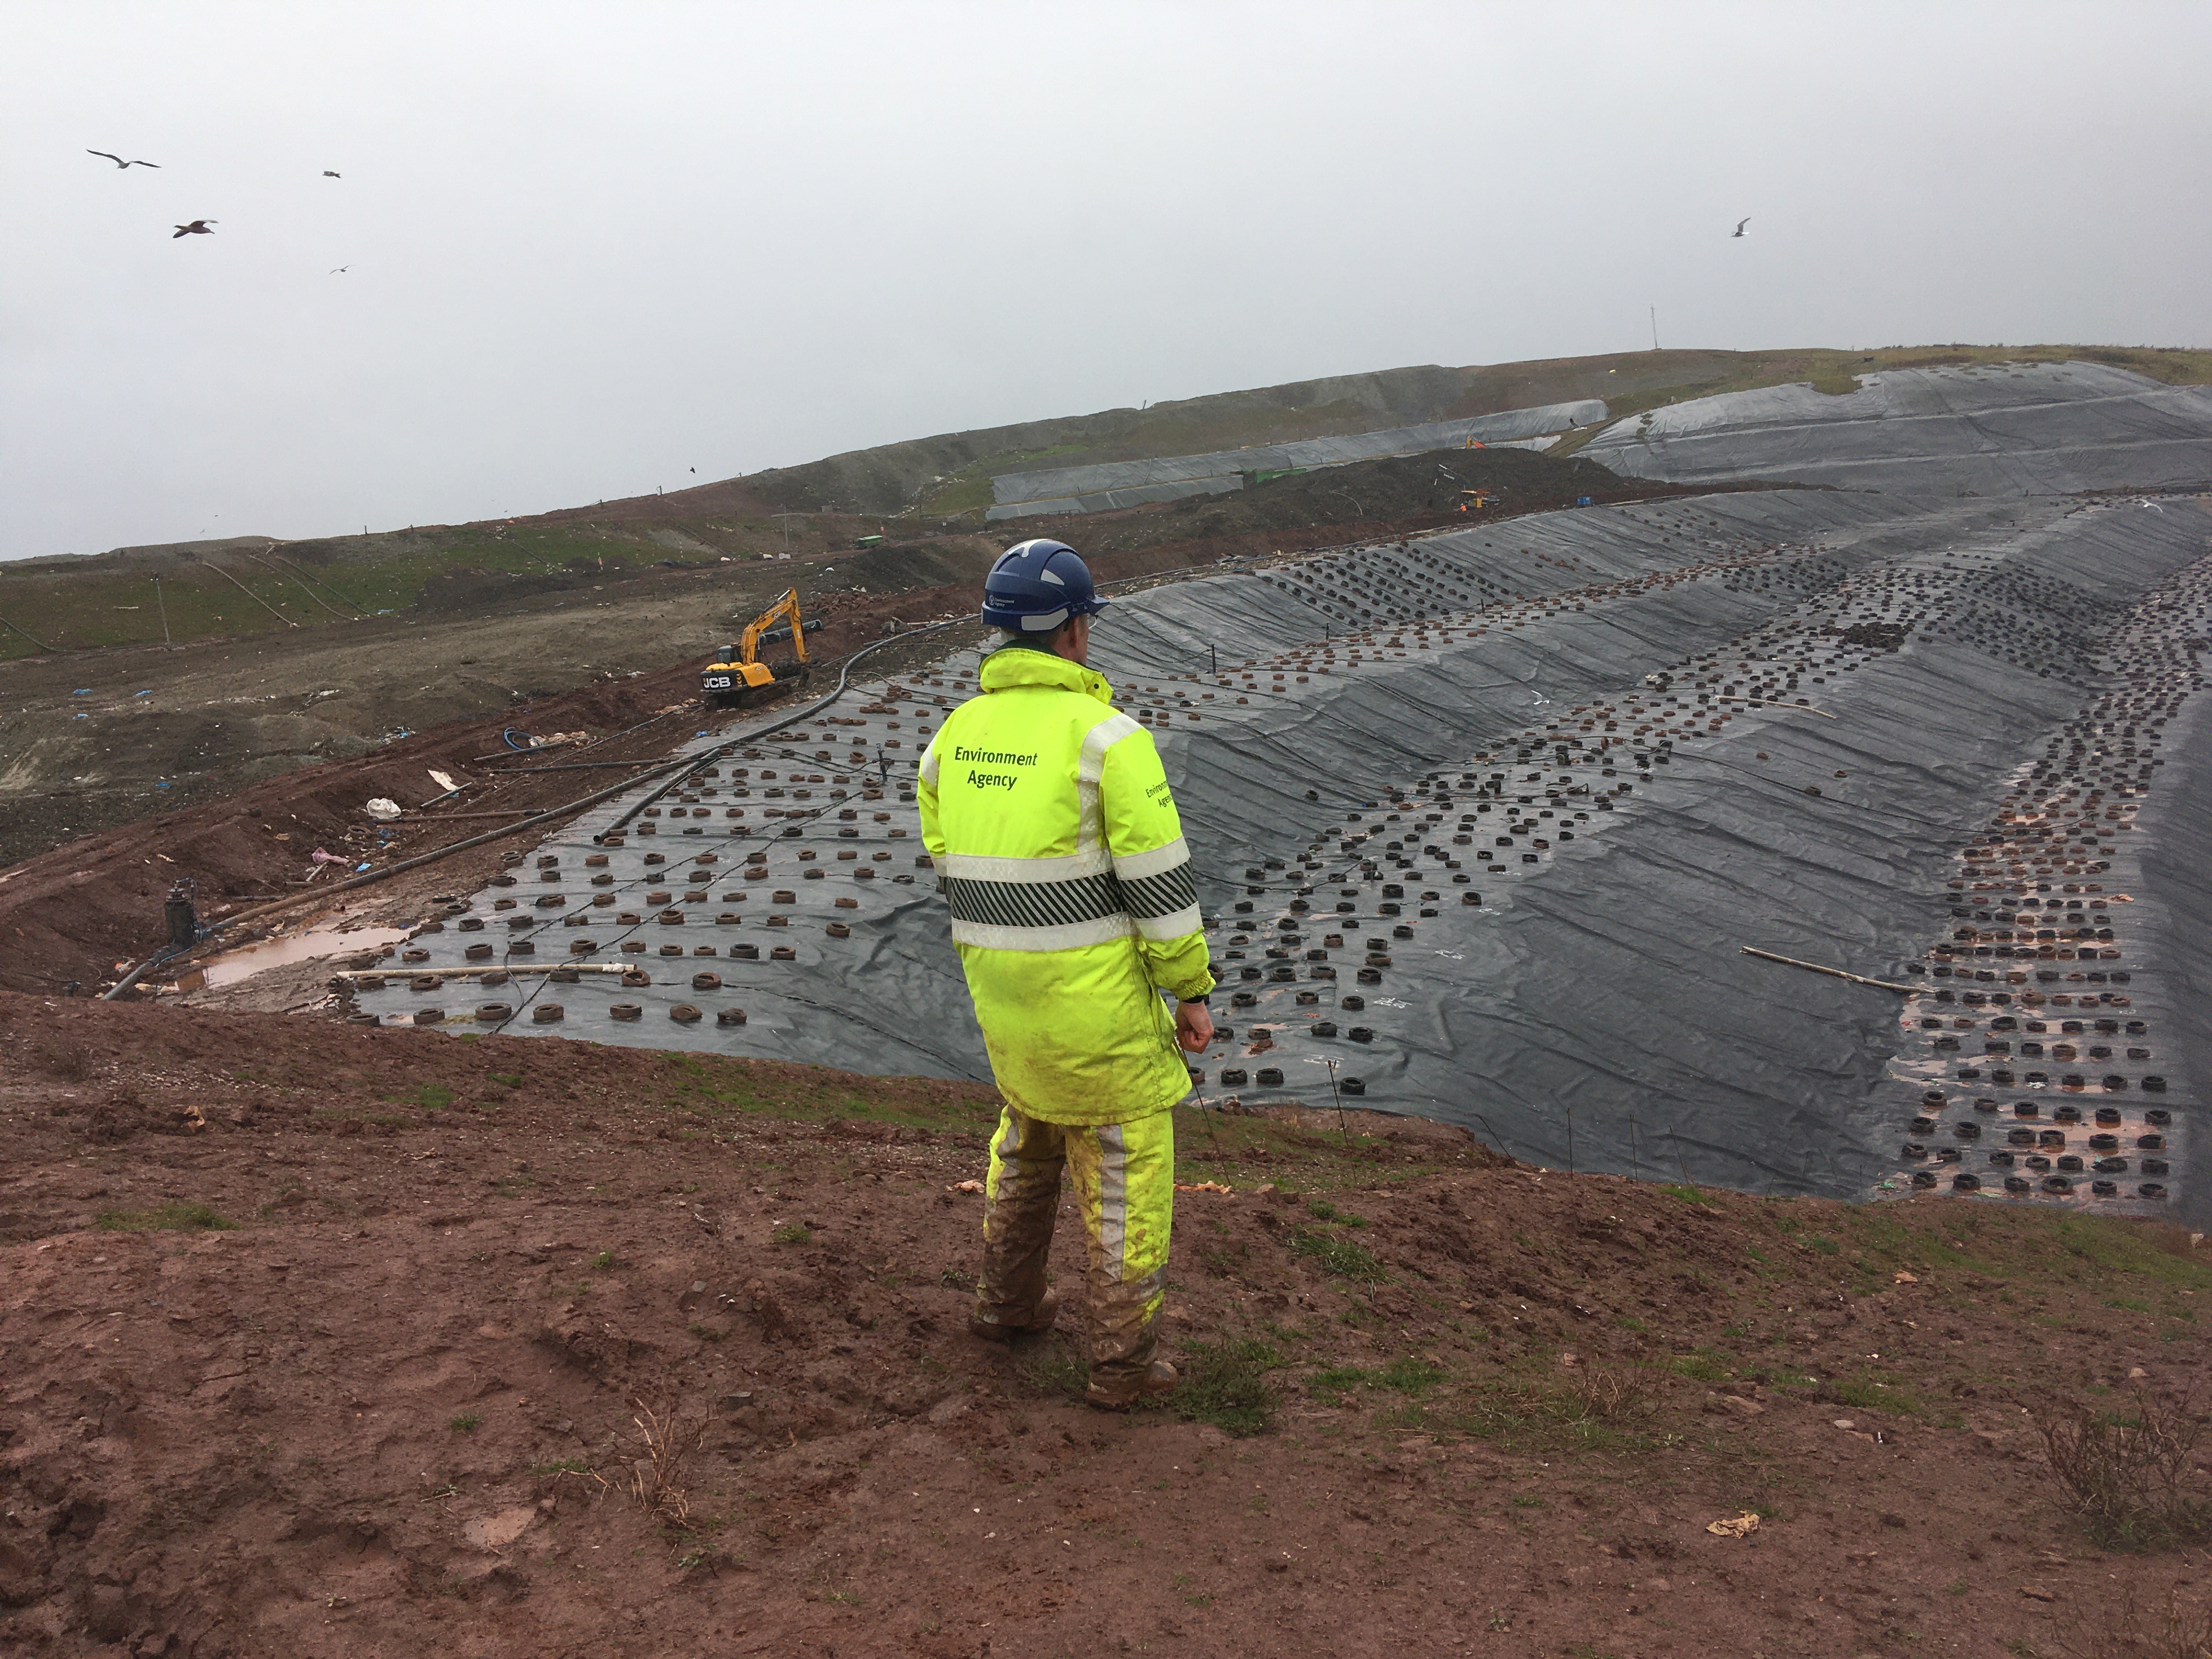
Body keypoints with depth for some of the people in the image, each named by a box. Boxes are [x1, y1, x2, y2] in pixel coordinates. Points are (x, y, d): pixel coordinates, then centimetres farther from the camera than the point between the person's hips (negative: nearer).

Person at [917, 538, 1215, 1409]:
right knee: (1124, 1167, 10)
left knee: (1031, 1133, 29)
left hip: (998, 982, 6)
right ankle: (1123, 1358, 18)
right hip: (1096, 989, -6)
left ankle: (1007, 1300, 41)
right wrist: (1192, 990, -6)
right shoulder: (1109, 734, -17)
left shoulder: (956, 735, 4)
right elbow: (1160, 878, -16)